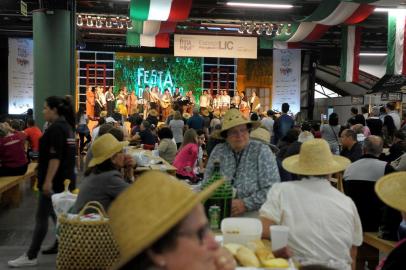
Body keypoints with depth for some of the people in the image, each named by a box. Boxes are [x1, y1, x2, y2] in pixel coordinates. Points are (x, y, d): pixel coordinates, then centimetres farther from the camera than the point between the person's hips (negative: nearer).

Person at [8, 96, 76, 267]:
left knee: (41, 217, -5)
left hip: (55, 181, -10)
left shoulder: (55, 128, -18)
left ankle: (31, 257, 1)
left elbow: (55, 157, -24)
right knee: (58, 214, 17)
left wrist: (48, 181, -24)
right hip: (64, 179, 10)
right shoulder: (67, 126, 12)